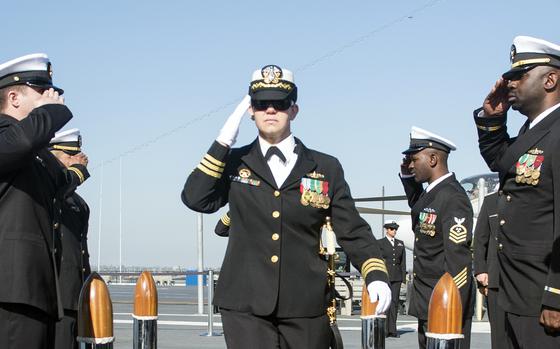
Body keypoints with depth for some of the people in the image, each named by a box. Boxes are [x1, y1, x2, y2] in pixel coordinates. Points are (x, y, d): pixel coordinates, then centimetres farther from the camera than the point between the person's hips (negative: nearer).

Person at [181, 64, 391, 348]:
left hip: (306, 306, 1)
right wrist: (223, 142, -7)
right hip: (246, 306, -1)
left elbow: (353, 231, 6)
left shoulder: (326, 168, 7)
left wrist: (376, 276, -10)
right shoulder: (234, 163, 9)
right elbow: (196, 199, -7)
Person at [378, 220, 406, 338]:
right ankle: (384, 330, -6)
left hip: (396, 277, 4)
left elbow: (403, 261, 15)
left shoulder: (400, 243, 15)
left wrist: (404, 276, 7)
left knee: (395, 302, 3)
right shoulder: (380, 243, 3)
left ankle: (392, 330, 5)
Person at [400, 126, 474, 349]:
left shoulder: (452, 198, -17)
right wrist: (407, 176, 17)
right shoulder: (431, 193, 10)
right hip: (428, 305, 9)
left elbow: (458, 261, -22)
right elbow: (417, 204, 36)